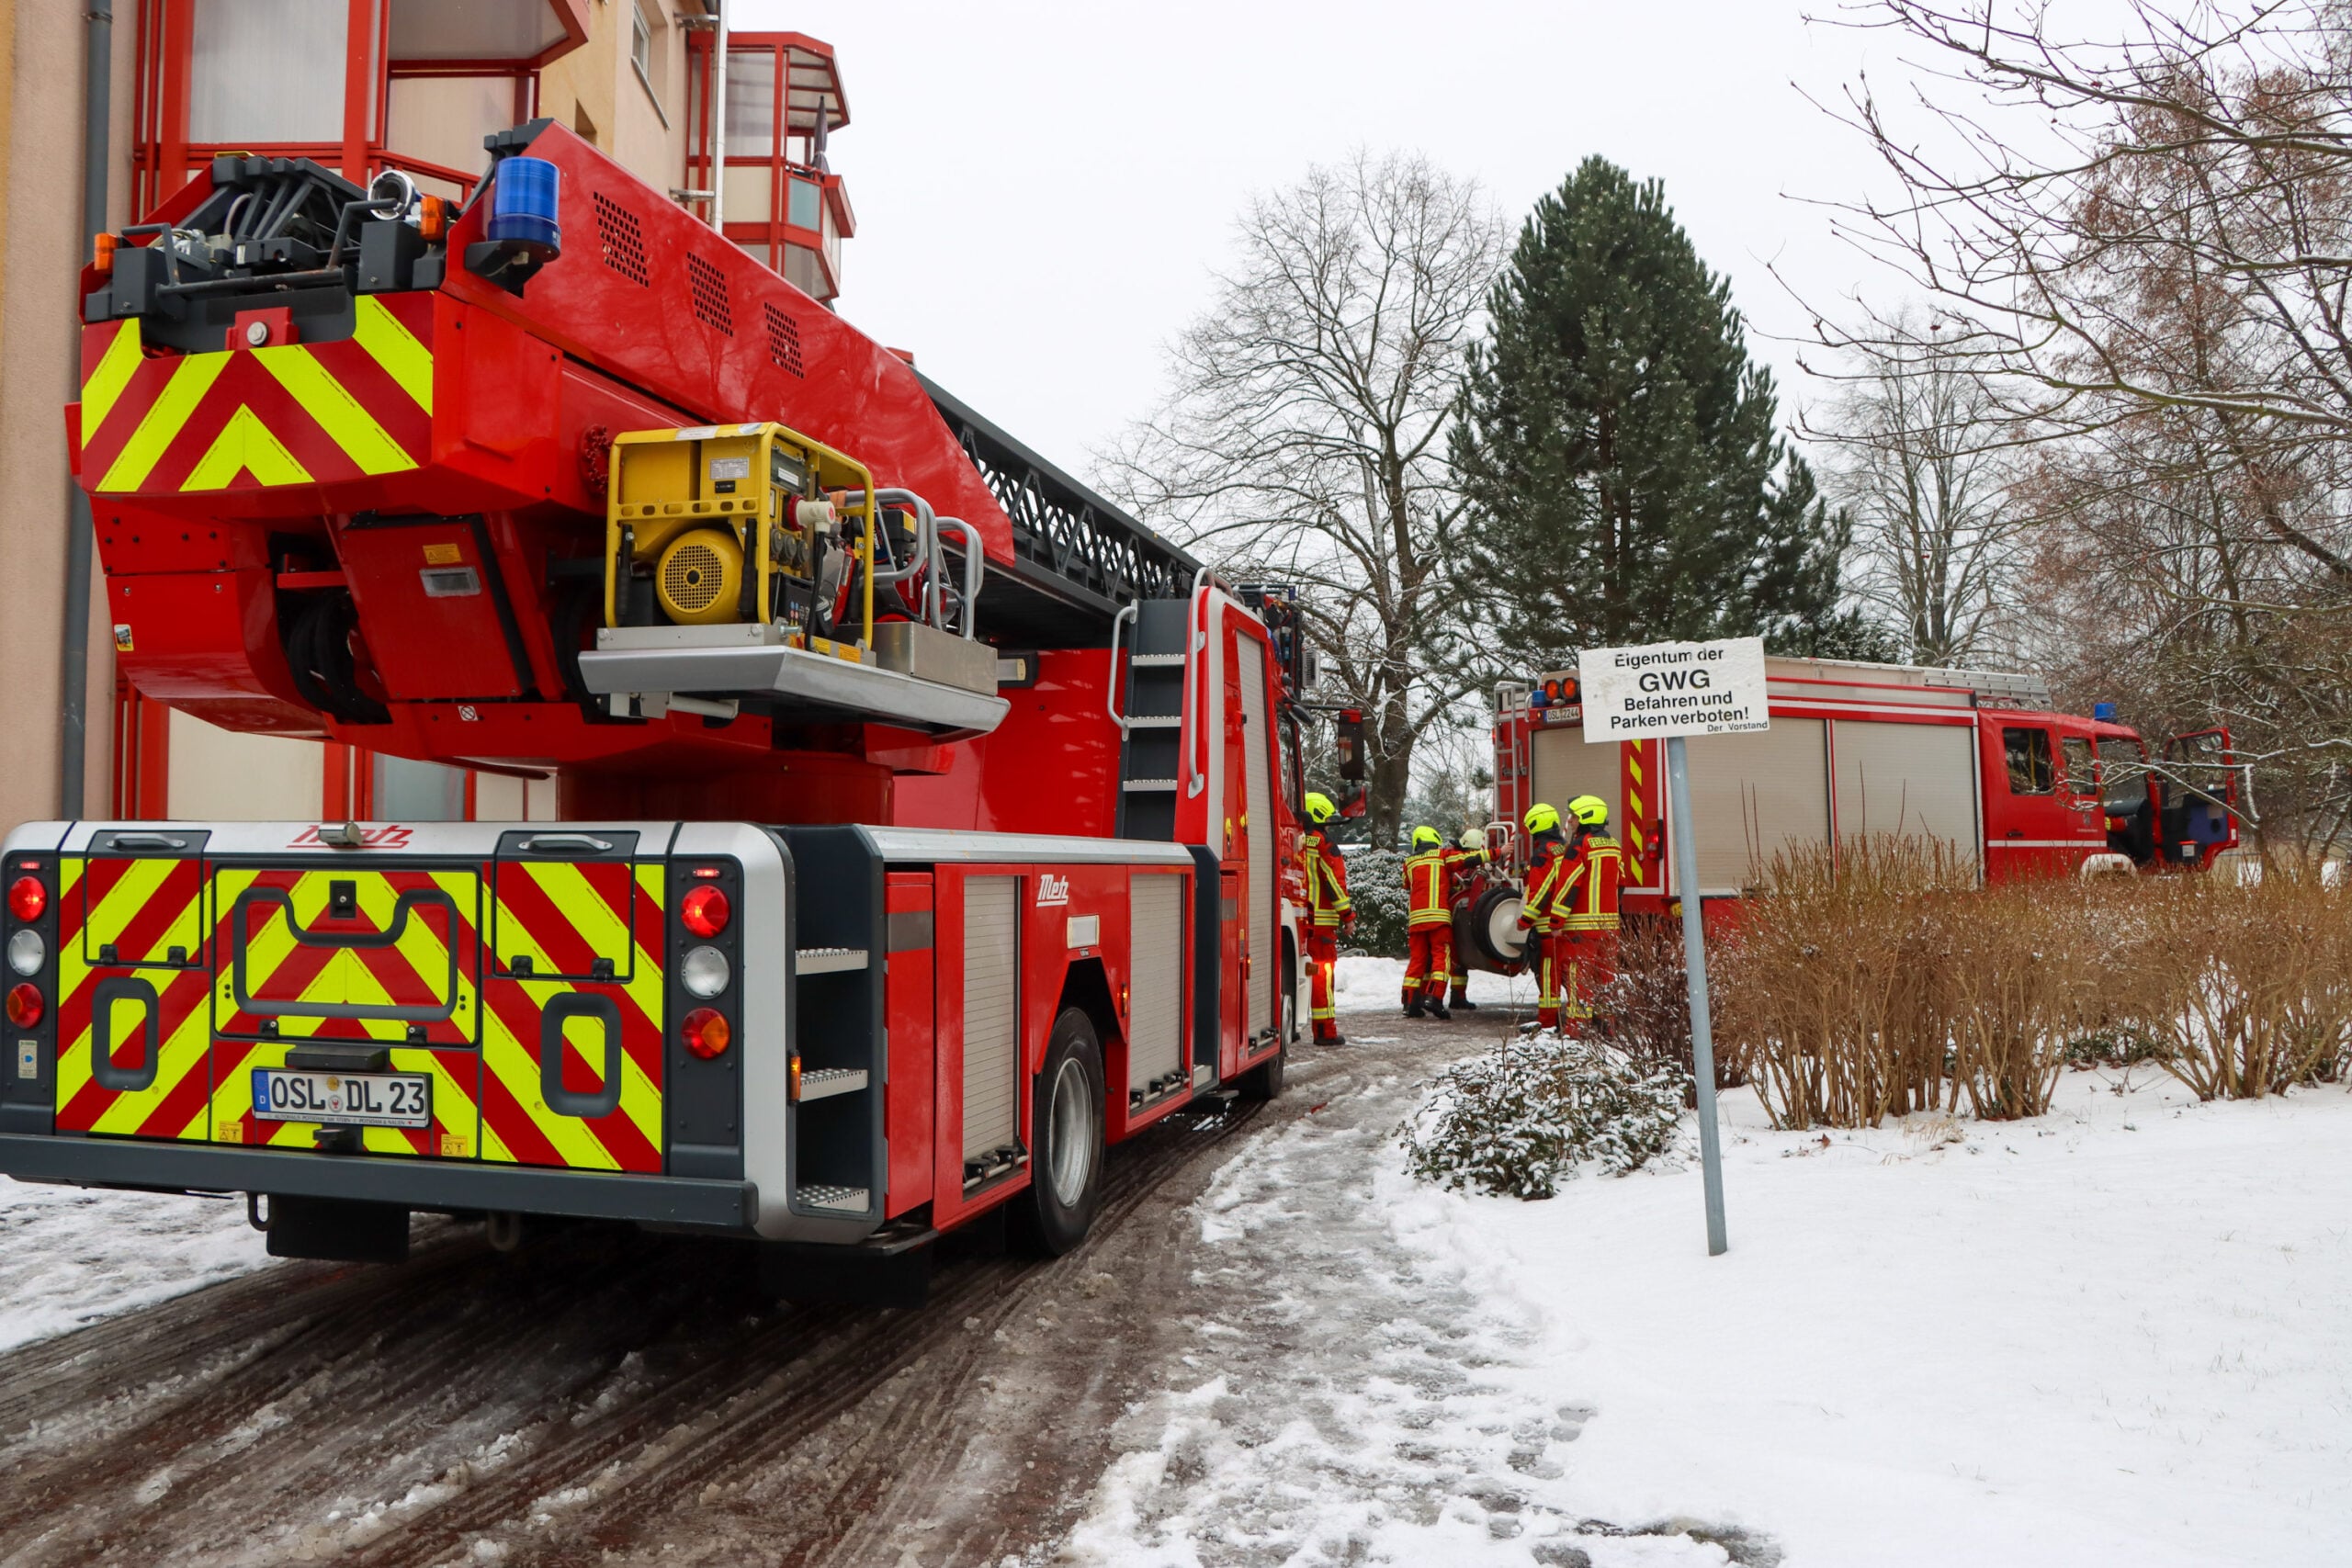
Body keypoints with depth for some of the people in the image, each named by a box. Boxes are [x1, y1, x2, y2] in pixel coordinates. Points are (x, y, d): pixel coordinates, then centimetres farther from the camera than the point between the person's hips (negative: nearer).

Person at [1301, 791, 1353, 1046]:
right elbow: (1335, 880, -10)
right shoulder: (1322, 841, -8)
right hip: (1320, 918, -6)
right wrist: (1347, 915, -5)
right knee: (1322, 971, -3)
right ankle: (1325, 1030, -2)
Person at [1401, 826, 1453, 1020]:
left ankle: (1410, 1003, 5)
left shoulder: (1409, 862, 15)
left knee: (1417, 959, 8)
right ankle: (1434, 997, -20)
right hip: (1439, 916, -4)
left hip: (1416, 916, 4)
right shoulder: (1441, 855, 6)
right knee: (1441, 957, -4)